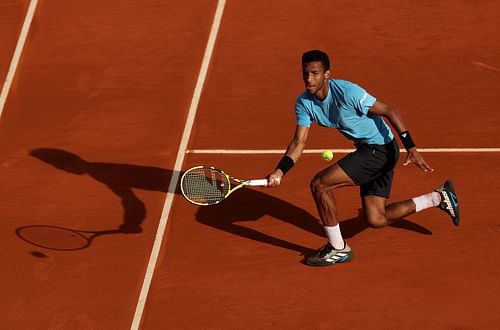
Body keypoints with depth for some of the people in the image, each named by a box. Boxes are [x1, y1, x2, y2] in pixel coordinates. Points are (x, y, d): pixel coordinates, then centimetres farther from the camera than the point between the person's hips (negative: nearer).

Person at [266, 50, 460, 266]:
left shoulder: (347, 92, -24)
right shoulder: (304, 103, -4)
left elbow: (389, 112, -18)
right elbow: (299, 142, -4)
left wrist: (411, 147, -24)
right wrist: (279, 171, -21)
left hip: (381, 149, -8)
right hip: (366, 151, 8)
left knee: (319, 185, -17)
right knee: (376, 220, 12)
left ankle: (338, 249, -1)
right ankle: (439, 197, 30)